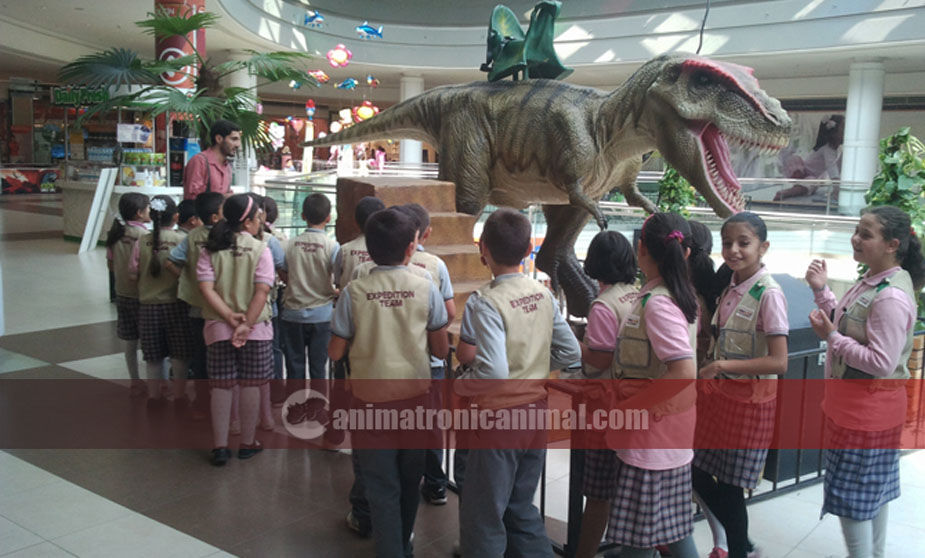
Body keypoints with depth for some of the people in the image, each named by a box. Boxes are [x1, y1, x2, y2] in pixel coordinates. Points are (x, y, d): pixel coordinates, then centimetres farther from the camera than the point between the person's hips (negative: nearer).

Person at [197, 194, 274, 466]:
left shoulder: (210, 250, 1)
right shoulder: (260, 249, -7)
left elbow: (206, 288, -9)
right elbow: (262, 291, -16)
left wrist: (230, 317, -12)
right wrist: (246, 324, -17)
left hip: (218, 328, 2)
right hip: (256, 327, -2)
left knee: (221, 386, 7)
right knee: (250, 385, 8)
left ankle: (220, 446, 11)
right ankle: (247, 443, 19)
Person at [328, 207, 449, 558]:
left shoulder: (354, 292, -10)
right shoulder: (425, 289, -9)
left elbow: (335, 353, -4)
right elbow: (441, 350, -3)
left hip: (372, 400, -1)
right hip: (415, 397, 2)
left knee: (382, 486, 10)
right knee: (410, 479, 21)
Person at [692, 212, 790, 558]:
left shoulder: (768, 294, -17)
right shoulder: (730, 289, 4)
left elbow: (778, 362, -22)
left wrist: (722, 365, -25)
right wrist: (708, 380, 4)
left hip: (750, 400, -7)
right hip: (720, 393, 7)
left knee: (729, 487, 4)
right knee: (700, 476, 14)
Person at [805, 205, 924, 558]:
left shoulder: (892, 297, -26)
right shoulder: (871, 280, 5)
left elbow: (881, 363, -28)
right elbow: (845, 324, 15)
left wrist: (830, 337, -24)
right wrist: (821, 290, 5)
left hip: (866, 410, -10)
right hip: (859, 406, 10)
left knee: (850, 496, 2)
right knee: (875, 489, 22)